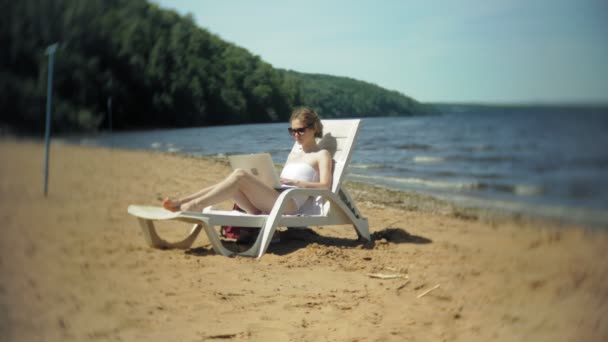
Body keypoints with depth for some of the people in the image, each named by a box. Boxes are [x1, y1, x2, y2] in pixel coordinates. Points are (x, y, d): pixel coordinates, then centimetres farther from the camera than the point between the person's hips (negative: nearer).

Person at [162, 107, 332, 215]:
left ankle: (196, 205, -31)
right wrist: (264, 180, 7)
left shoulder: (322, 155, 8)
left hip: (289, 205, -7)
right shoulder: (293, 154, 30)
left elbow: (325, 185, -8)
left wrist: (295, 182, -16)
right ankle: (180, 202, -21)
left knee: (240, 175, -25)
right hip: (272, 201, 7)